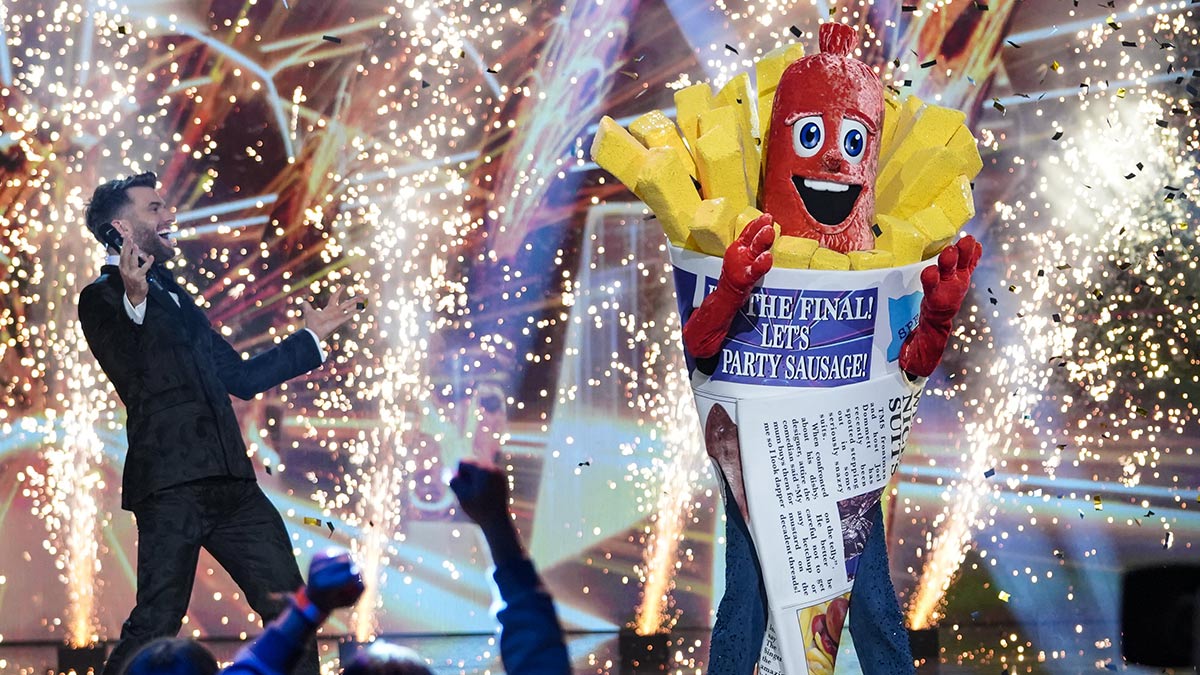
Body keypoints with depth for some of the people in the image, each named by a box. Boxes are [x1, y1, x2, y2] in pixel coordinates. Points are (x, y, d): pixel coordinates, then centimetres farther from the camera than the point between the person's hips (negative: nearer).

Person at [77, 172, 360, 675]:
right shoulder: (103, 297, 0)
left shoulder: (172, 294, 25)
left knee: (289, 610, 4)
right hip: (170, 484, -8)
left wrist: (312, 337, 33)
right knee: (156, 623, -9)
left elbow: (240, 377, 29)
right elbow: (134, 380, -20)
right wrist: (134, 304, -36)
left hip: (228, 482, 8)